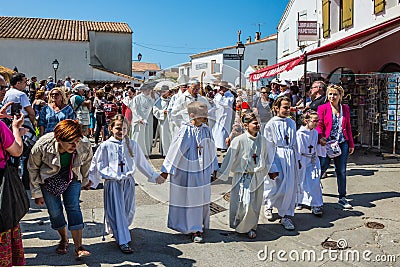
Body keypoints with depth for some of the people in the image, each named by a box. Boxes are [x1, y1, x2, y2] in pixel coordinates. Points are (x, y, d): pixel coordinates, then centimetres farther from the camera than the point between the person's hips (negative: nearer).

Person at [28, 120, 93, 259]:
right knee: (54, 210, -2)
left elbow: (86, 163, -2)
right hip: (48, 178, 0)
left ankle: (78, 247, -11)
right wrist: (37, 193, -4)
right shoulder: (42, 146, -32)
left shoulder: (85, 146, -27)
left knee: (73, 207, -11)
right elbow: (33, 169, -12)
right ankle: (64, 239, 24)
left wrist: (85, 181, 14)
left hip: (72, 176, 1)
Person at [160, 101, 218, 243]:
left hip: (203, 171, 5)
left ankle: (198, 227, 26)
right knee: (190, 198, 4)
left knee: (202, 198, 10)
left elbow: (211, 150, 13)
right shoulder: (185, 131, -14)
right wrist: (166, 170, -7)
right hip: (187, 171, -5)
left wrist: (214, 167, 20)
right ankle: (195, 229, 16)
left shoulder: (206, 130, 0)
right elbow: (175, 150, -10)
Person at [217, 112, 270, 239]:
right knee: (244, 203, -5)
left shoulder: (262, 140, 3)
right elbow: (230, 157, -8)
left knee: (255, 204, 9)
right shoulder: (239, 140, -11)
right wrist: (221, 174, -5)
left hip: (258, 176, 4)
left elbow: (265, 157, 18)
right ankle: (238, 225, 20)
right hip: (243, 177, -4)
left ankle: (251, 227, 27)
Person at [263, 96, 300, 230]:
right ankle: (268, 203, 29)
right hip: (277, 156, -5)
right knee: (278, 188, -4)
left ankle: (286, 216, 17)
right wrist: (272, 167, -12)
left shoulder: (292, 123, 9)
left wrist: (296, 160, 15)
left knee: (290, 188, 5)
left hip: (290, 157, 5)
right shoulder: (271, 124, -7)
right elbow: (269, 147, -9)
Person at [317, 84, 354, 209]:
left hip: (342, 144, 3)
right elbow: (319, 125, -4)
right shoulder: (322, 108, 0)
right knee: (321, 169, -3)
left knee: (341, 171, 8)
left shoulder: (345, 108, 10)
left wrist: (351, 144, 11)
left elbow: (348, 127, 13)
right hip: (327, 143, -3)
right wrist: (320, 137, -22)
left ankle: (342, 198, 18)